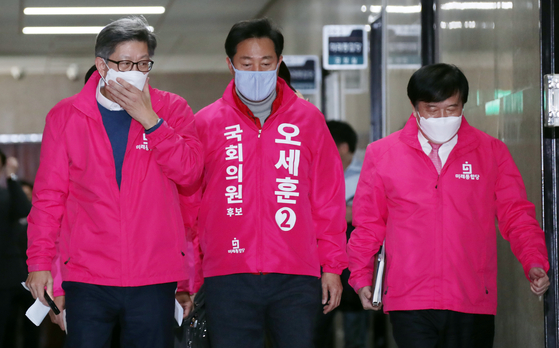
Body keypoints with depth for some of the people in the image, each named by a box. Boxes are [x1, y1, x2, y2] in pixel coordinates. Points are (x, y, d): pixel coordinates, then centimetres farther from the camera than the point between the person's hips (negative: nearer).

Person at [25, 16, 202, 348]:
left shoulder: (171, 109, 6)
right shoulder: (66, 116, 6)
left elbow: (189, 172, -7)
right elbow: (49, 195, 7)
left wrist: (149, 119, -13)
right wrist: (40, 261, 1)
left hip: (155, 280, 0)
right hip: (87, 279, 0)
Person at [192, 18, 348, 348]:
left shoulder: (308, 119, 9)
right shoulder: (207, 123, 7)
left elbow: (329, 197, 10)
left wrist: (333, 265, 5)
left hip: (296, 277, 0)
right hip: (228, 276, 0)